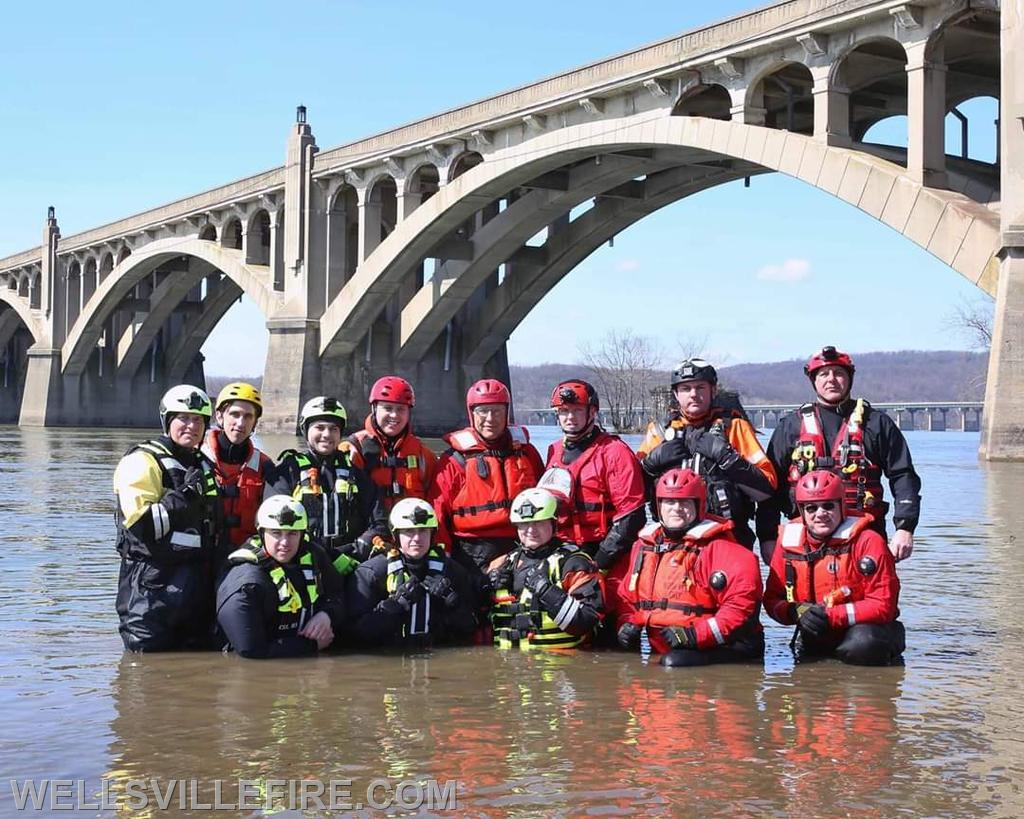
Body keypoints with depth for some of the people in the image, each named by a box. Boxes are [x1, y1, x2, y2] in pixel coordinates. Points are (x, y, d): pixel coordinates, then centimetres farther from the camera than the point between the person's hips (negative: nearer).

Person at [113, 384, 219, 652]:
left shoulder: (205, 466, 18)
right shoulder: (142, 462, -8)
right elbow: (141, 524, -20)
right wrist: (185, 496, -21)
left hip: (199, 578, 8)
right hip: (154, 583, -8)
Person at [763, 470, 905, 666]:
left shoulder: (867, 541, -16)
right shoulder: (788, 542, -2)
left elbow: (883, 605, -17)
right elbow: (772, 599, 4)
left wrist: (830, 616, -25)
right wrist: (795, 611, -19)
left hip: (863, 627, -4)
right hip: (818, 636, 4)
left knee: (863, 646, -34)